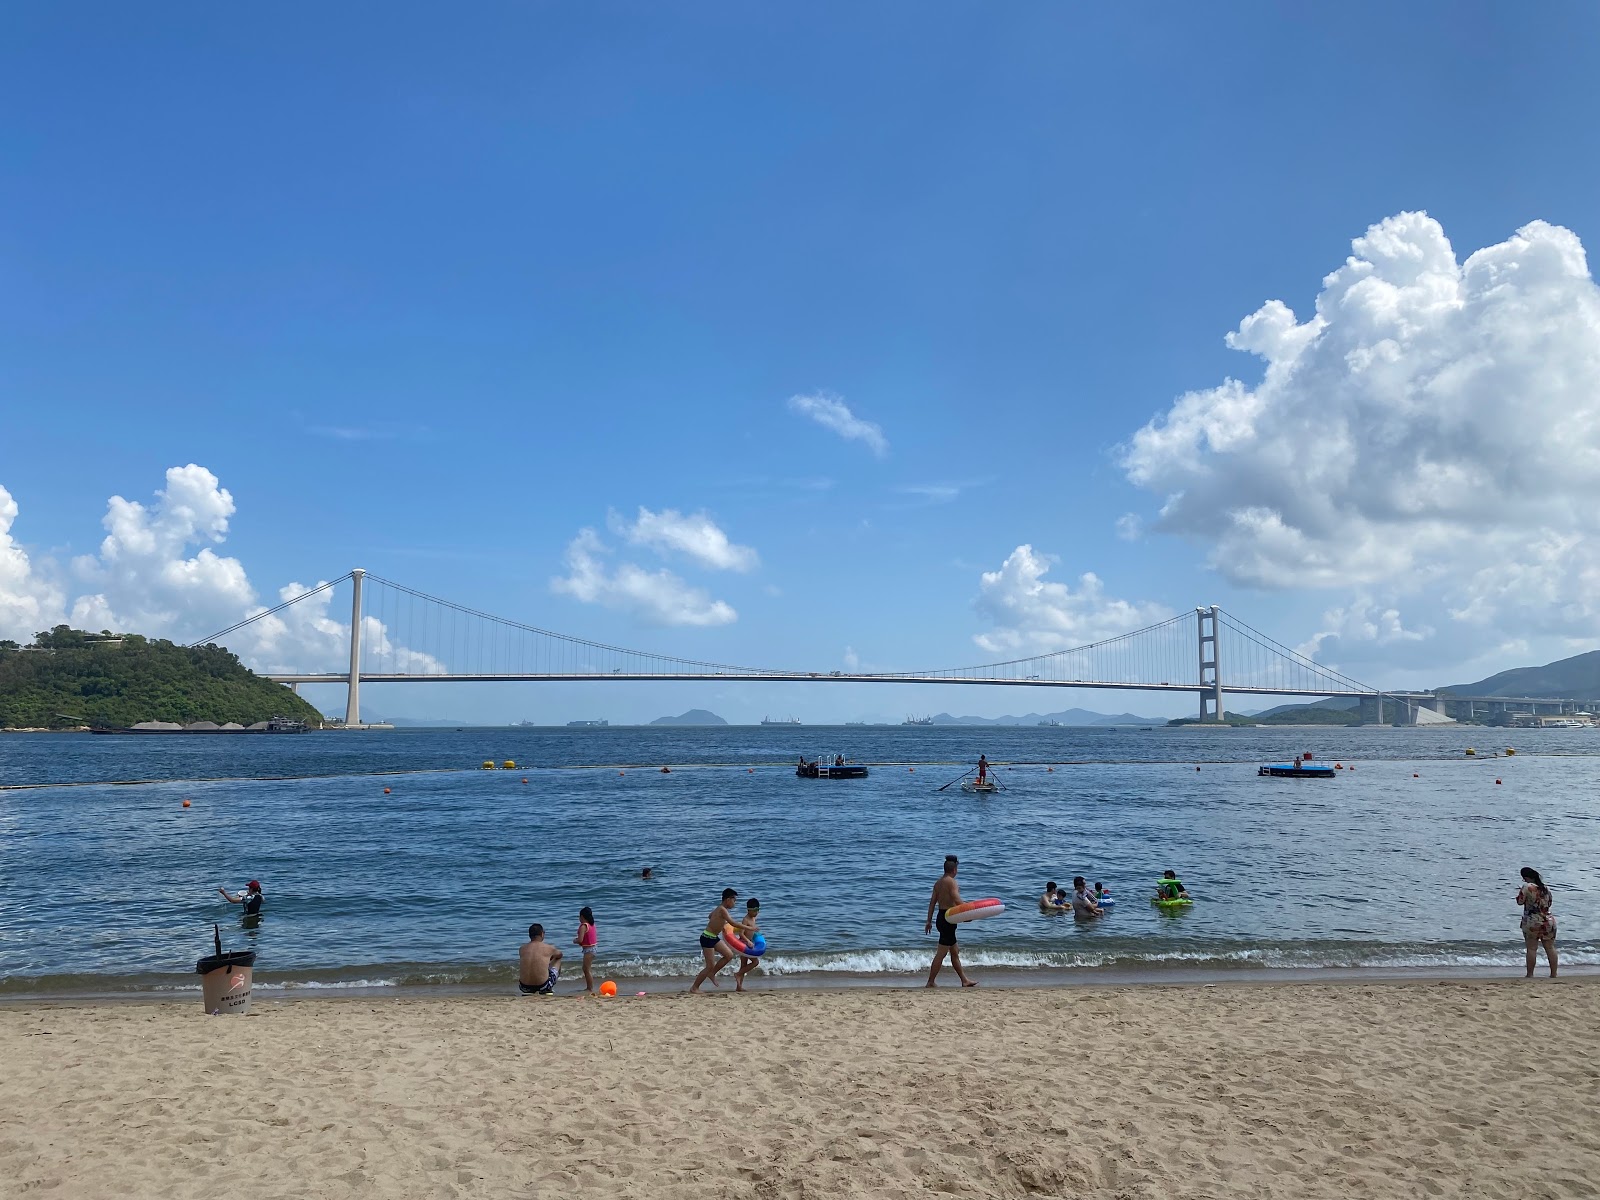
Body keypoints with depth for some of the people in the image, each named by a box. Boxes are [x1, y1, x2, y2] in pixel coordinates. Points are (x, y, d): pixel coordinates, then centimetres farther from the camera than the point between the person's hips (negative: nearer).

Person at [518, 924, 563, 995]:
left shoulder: (522, 949, 3)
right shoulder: (548, 948, -3)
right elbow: (559, 955, 21)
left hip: (524, 987, 4)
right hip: (543, 986, -3)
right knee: (558, 960, 24)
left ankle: (529, 992, 29)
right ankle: (548, 990, 31)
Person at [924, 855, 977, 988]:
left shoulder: (938, 882, 14)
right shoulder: (951, 882, -11)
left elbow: (932, 902, 13)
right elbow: (957, 900, -23)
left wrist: (929, 921, 14)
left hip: (941, 917, 10)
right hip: (949, 919, -10)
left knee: (955, 953, 16)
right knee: (941, 953, -6)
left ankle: (964, 981, 24)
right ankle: (930, 982, -5)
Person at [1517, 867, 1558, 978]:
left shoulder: (1527, 887, -13)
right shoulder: (1546, 888, 8)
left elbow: (1520, 901, -10)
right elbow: (1549, 902, 20)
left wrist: (1520, 892, 6)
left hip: (1532, 923, -6)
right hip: (1548, 922, 6)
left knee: (1532, 949, -2)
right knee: (1550, 948, 10)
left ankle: (1530, 974, 1)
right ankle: (1553, 974, 15)